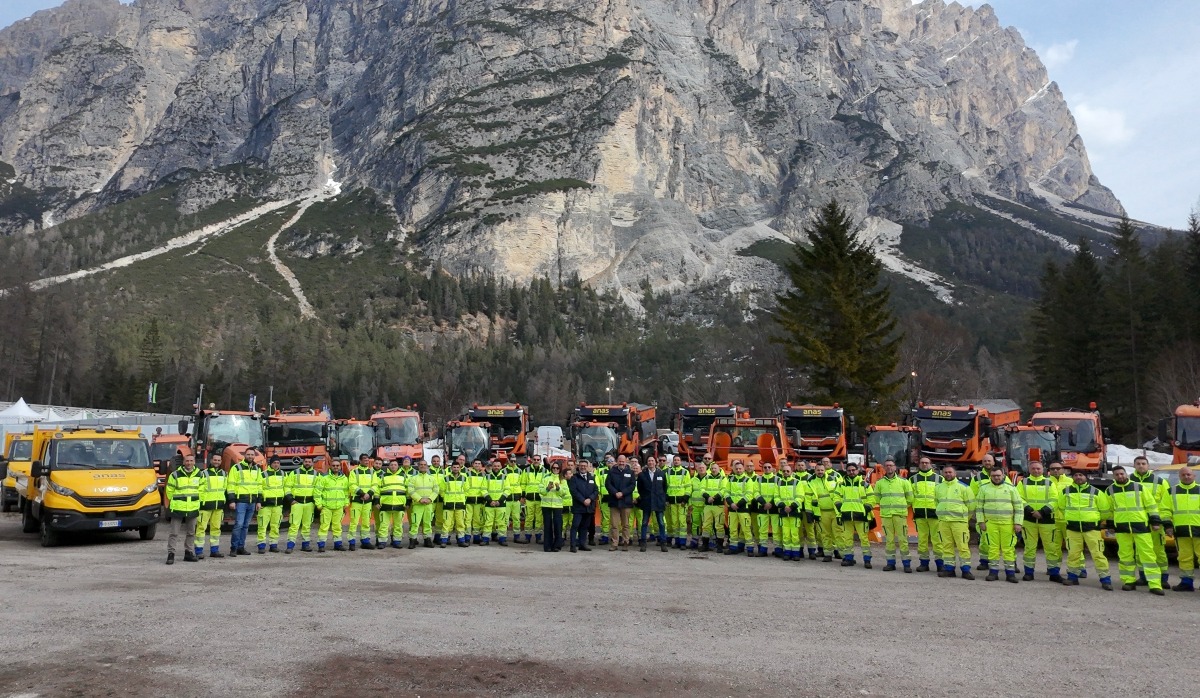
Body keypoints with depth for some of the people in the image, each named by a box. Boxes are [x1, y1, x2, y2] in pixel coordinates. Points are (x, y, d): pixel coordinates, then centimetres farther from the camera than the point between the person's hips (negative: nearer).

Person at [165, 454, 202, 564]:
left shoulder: (199, 475, 5)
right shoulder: (175, 475, -6)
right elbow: (169, 490, 3)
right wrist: (175, 501, 9)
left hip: (193, 509, 4)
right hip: (177, 509, -4)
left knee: (191, 533, 12)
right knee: (174, 533, -5)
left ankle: (188, 553, 22)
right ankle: (171, 554, 0)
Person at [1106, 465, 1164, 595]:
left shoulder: (1139, 487, 1)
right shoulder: (1110, 490, 6)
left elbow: (1151, 504, 3)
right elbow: (1109, 509, 16)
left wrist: (1155, 521, -2)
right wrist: (1110, 524, 16)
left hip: (1141, 525, -2)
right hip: (1121, 527, 2)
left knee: (1147, 554, -4)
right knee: (1125, 555, 4)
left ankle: (1155, 585, -4)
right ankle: (1129, 581, 14)